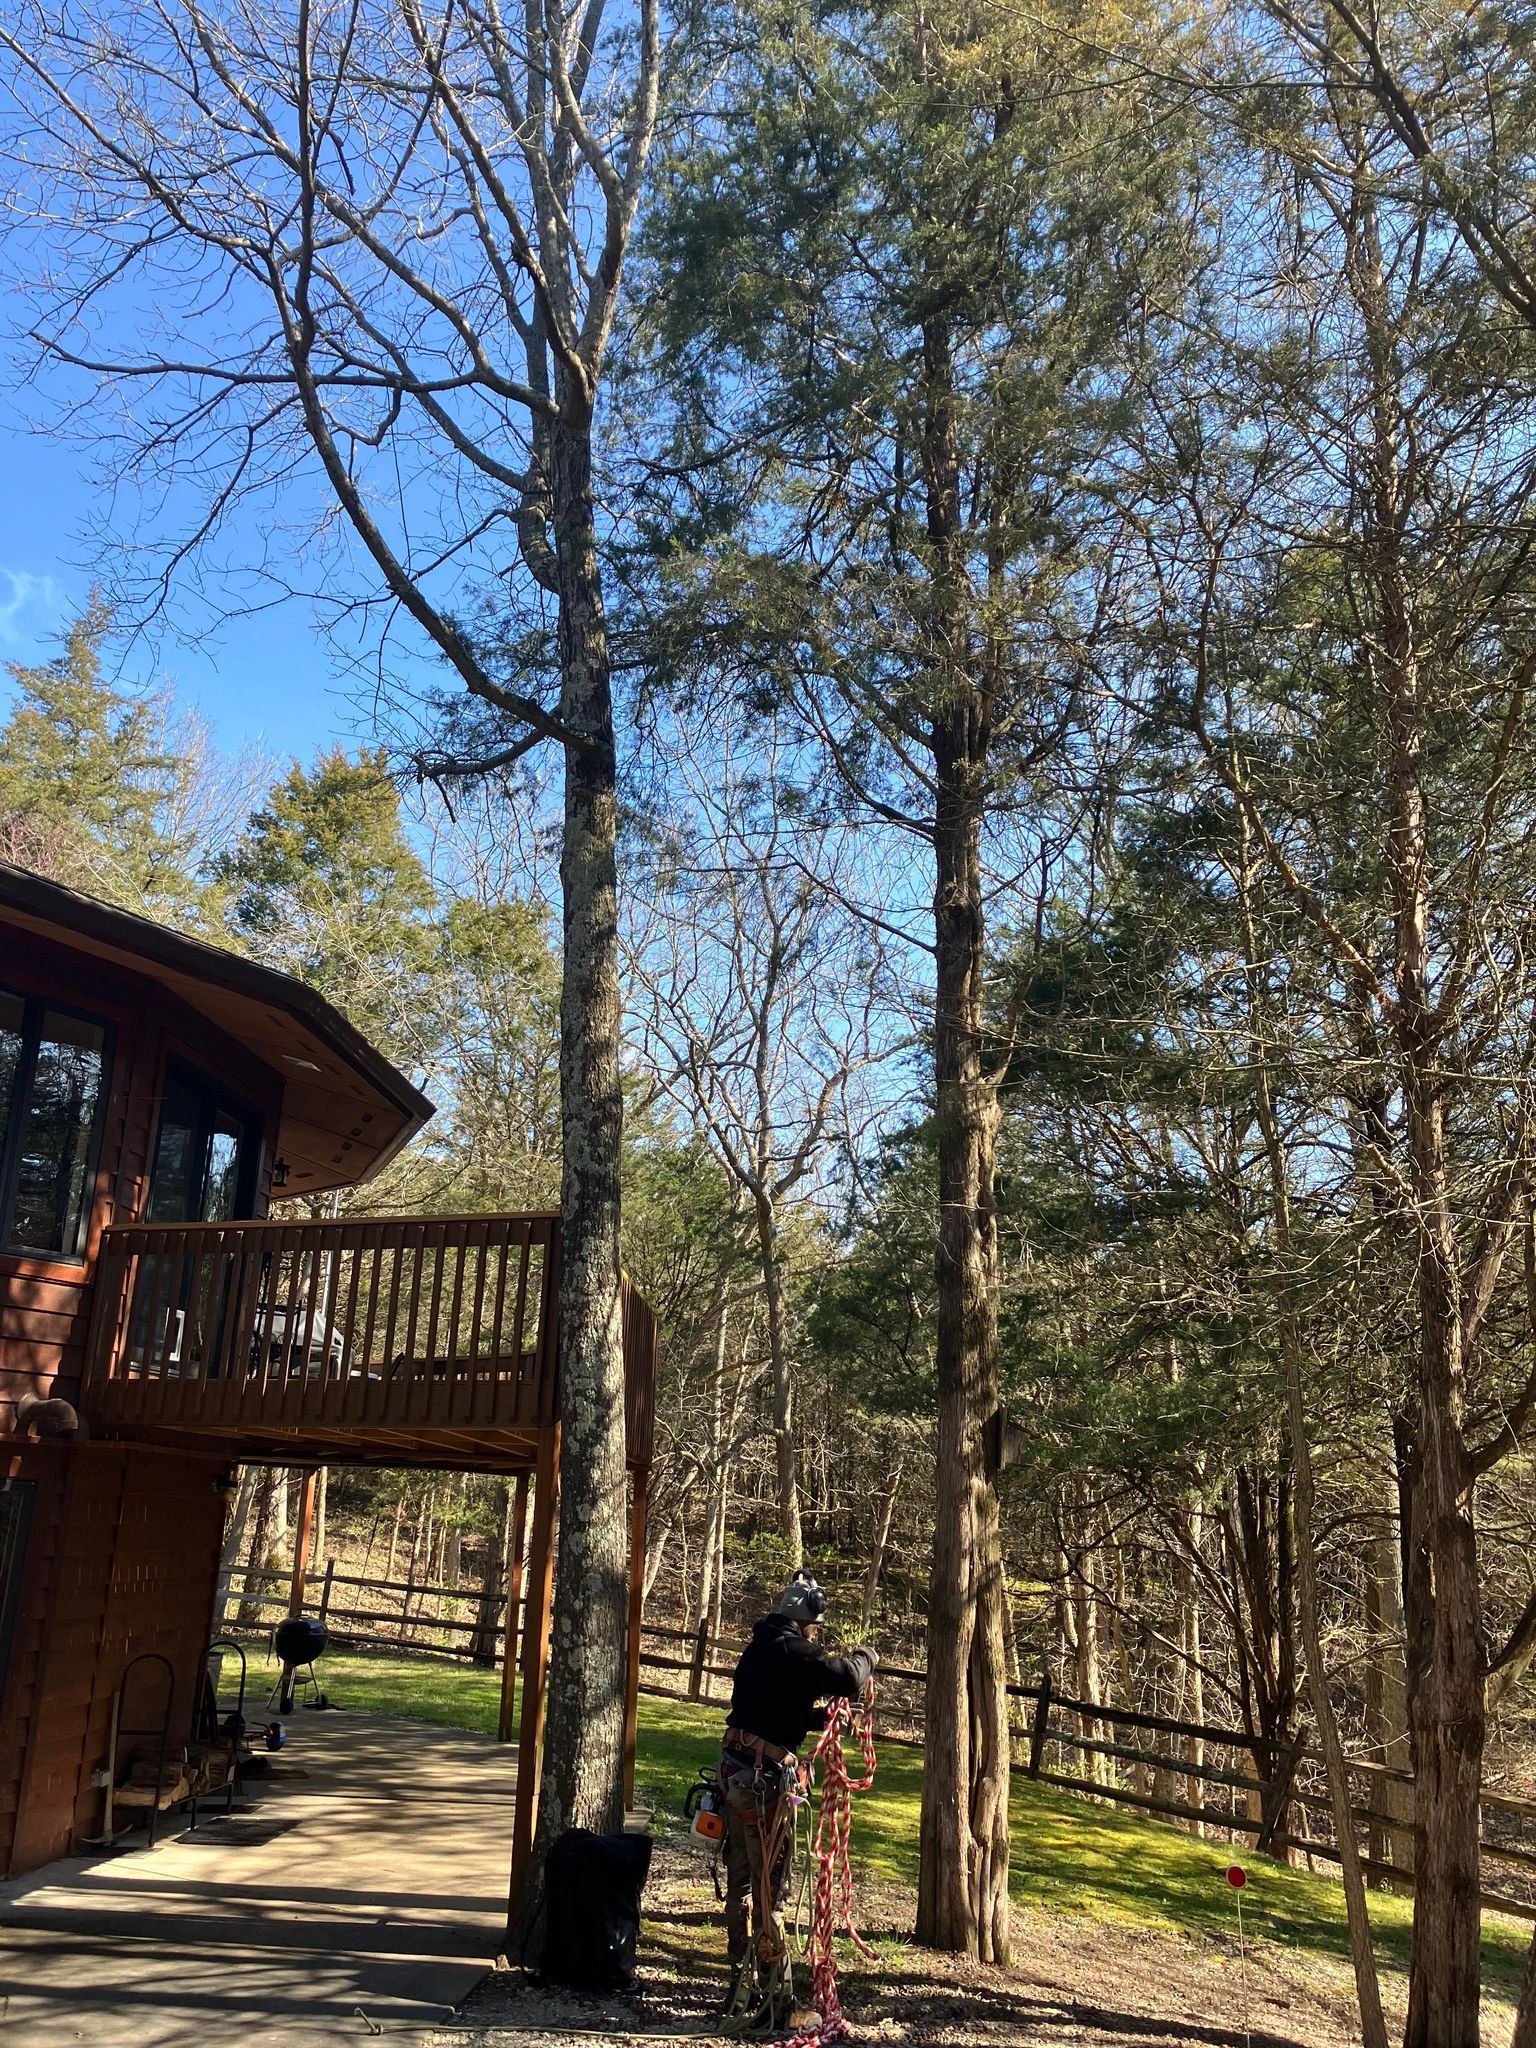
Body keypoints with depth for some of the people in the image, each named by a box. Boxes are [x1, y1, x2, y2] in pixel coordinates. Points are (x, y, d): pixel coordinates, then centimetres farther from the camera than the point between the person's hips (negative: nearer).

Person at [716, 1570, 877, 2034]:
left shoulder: (760, 1648, 15)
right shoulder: (791, 1651, -14)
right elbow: (847, 1679, -25)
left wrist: (816, 1716, 14)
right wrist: (866, 1657, -4)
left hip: (736, 1770, 9)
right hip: (765, 1777, -9)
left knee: (741, 1881, 16)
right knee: (769, 1889, -4)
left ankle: (742, 1989, 26)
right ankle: (776, 2000, 0)